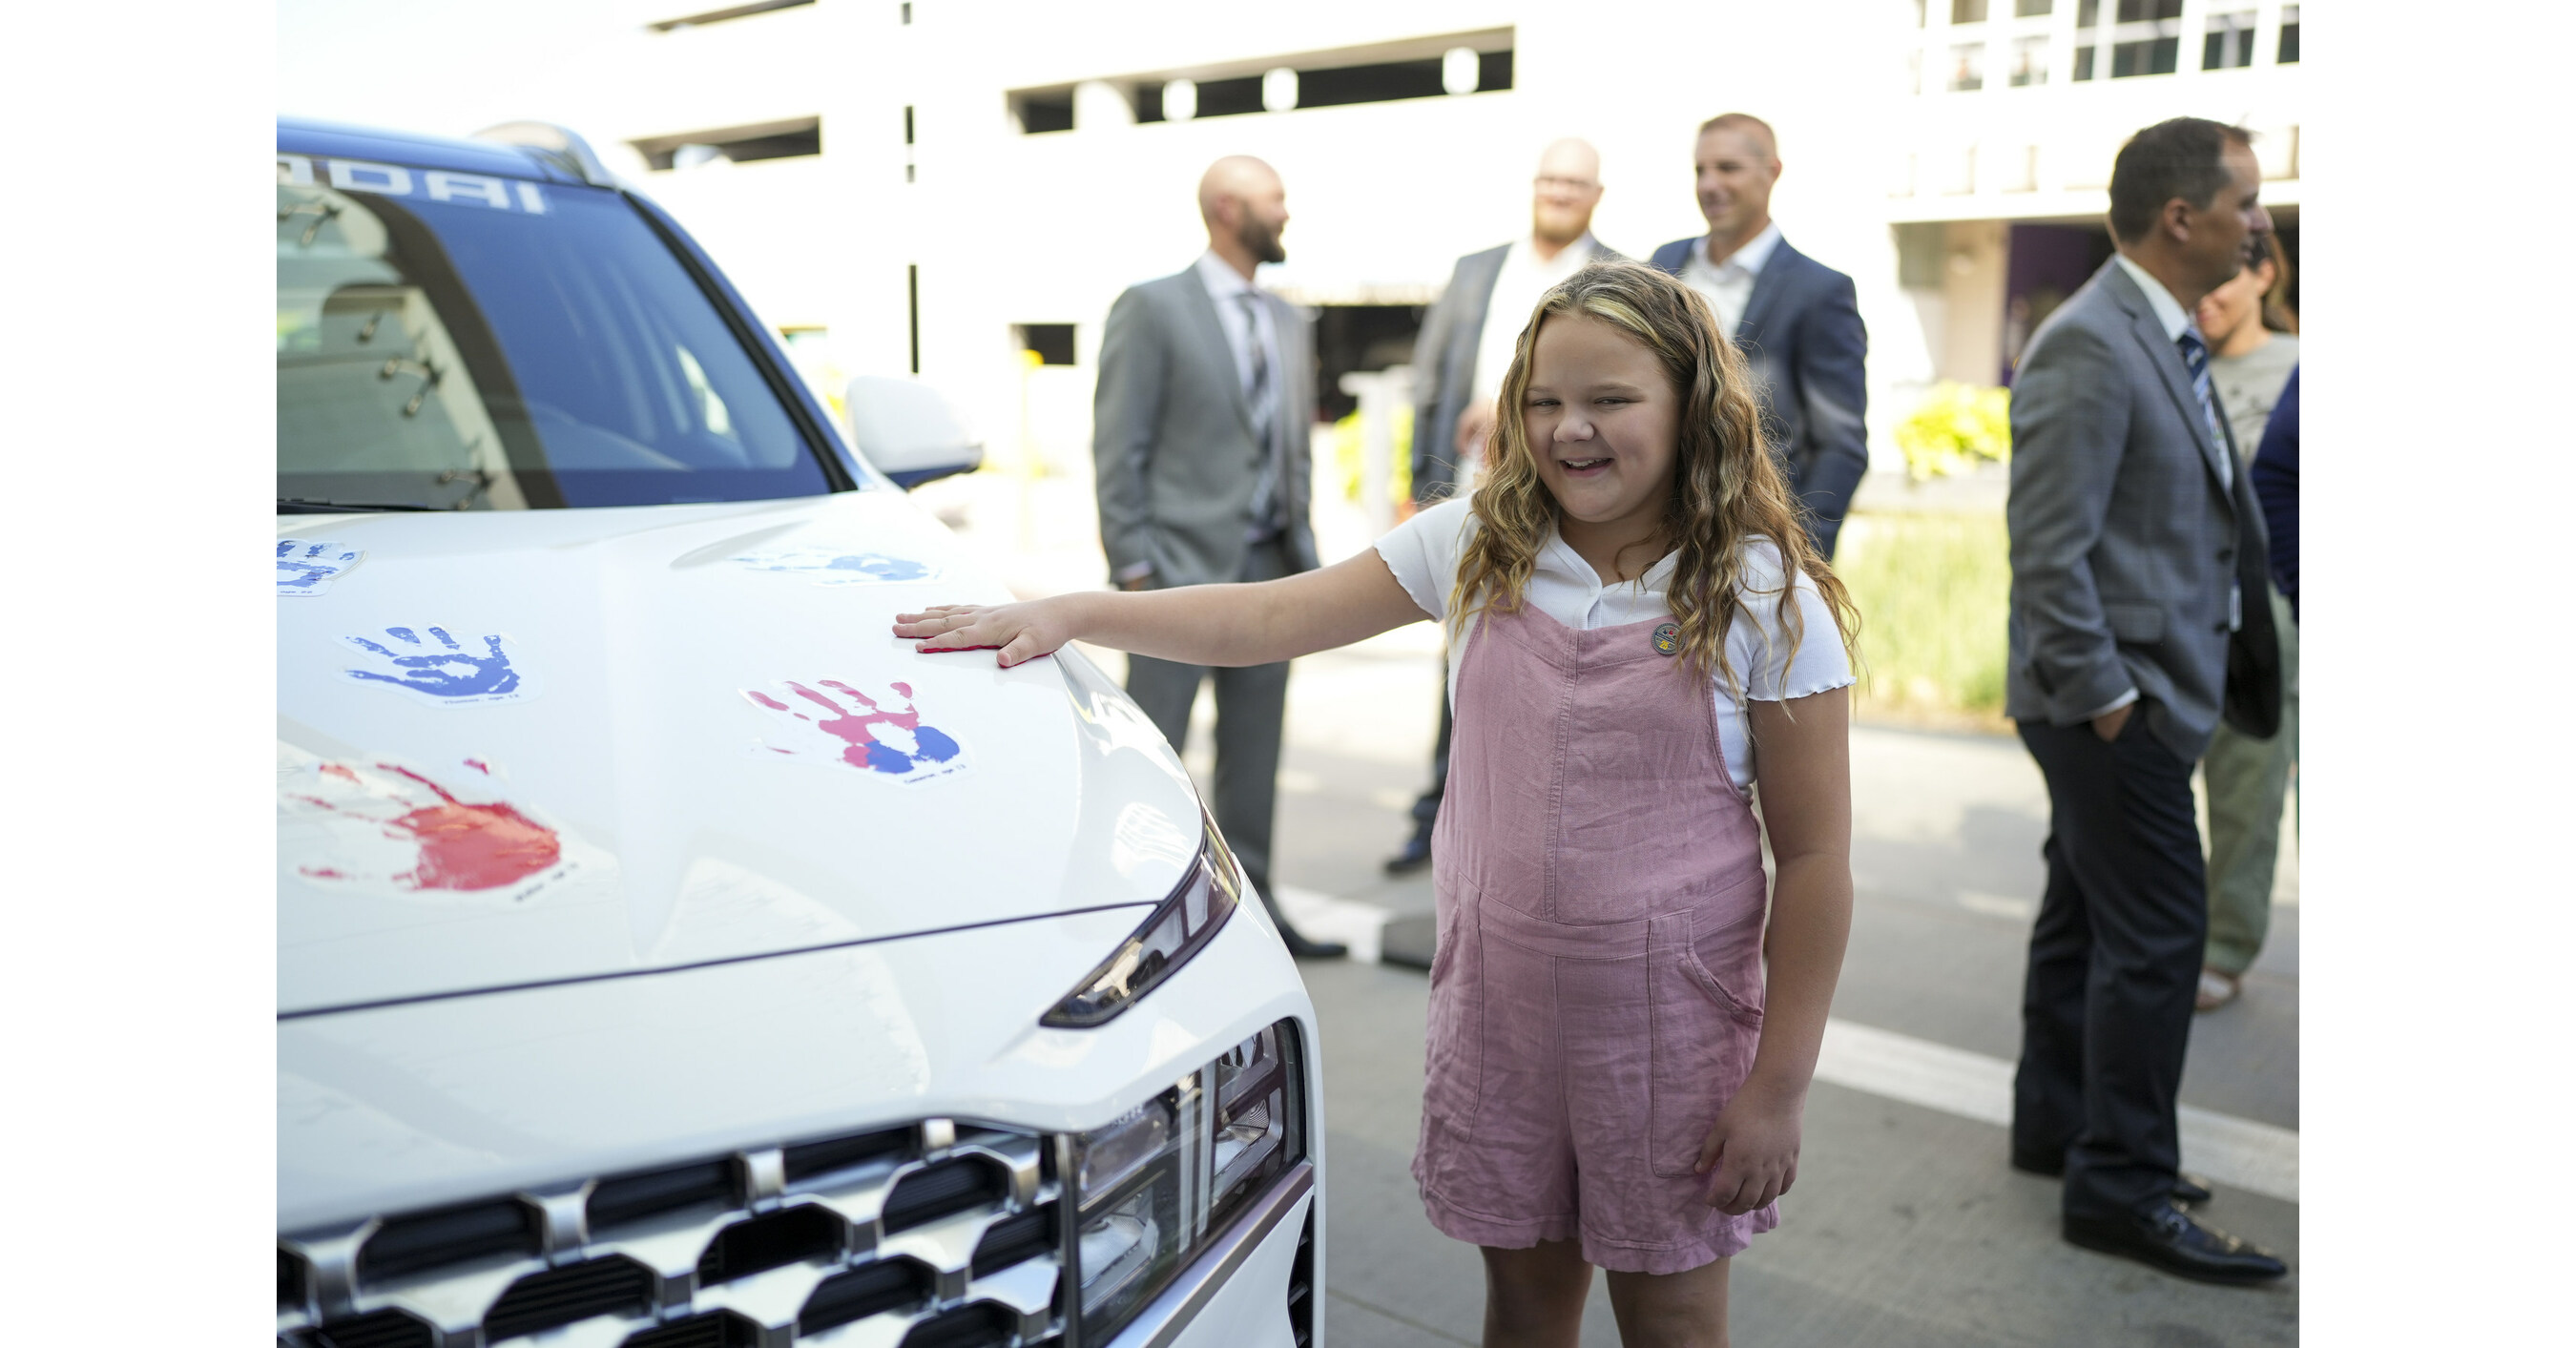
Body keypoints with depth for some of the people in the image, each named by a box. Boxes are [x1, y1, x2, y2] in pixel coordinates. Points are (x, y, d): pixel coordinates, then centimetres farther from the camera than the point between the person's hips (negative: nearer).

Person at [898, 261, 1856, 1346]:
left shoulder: (1767, 598, -9)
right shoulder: (1479, 546, -1)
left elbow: (1814, 857, -8)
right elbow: (1270, 619, -1)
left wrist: (1779, 1085, -9)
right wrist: (1067, 614, -10)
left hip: (1669, 1008, -2)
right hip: (1495, 990, 3)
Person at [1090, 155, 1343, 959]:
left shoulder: (1287, 322, 16)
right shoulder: (1152, 309, -4)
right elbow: (1118, 447, -8)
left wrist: (1303, 551, 11)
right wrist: (1132, 562, -13)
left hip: (1269, 568, 6)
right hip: (1184, 567, -6)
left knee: (1254, 756, 11)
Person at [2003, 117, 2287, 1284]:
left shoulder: (2164, 338, 14)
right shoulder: (2088, 346, -17)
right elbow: (2046, 550, -21)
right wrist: (2106, 694, -19)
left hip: (2143, 691, 10)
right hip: (2112, 698, -10)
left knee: (2088, 915, 17)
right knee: (2158, 927, -5)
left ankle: (2057, 1124, 31)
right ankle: (2121, 1188, 6)